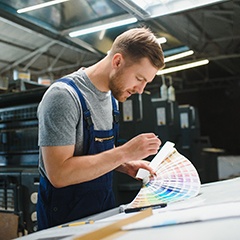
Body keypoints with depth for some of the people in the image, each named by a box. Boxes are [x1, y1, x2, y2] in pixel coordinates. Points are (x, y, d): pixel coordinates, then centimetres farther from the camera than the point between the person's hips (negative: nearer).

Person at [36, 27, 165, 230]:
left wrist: (126, 165, -4)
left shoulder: (111, 97, 4)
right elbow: (59, 174, -27)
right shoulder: (64, 95, -21)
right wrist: (125, 152, -26)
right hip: (67, 217, -7)